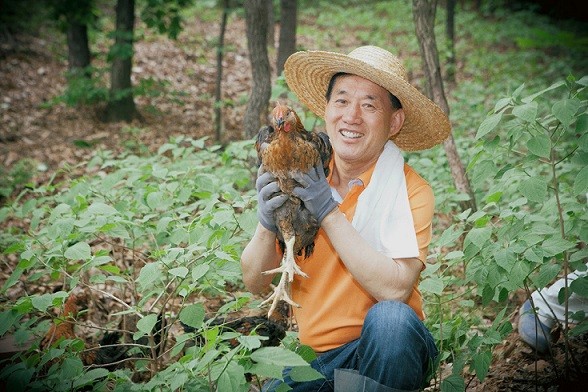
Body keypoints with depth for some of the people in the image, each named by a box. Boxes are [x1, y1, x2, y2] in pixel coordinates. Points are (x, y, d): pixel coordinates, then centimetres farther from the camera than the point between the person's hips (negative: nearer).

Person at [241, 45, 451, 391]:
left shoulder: (410, 191, -11)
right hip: (309, 356, 2)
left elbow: (395, 289, -25)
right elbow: (256, 283, -1)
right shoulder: (300, 176, -1)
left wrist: (329, 212, -25)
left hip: (384, 352, -2)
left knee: (391, 317, -32)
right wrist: (268, 224, -20)